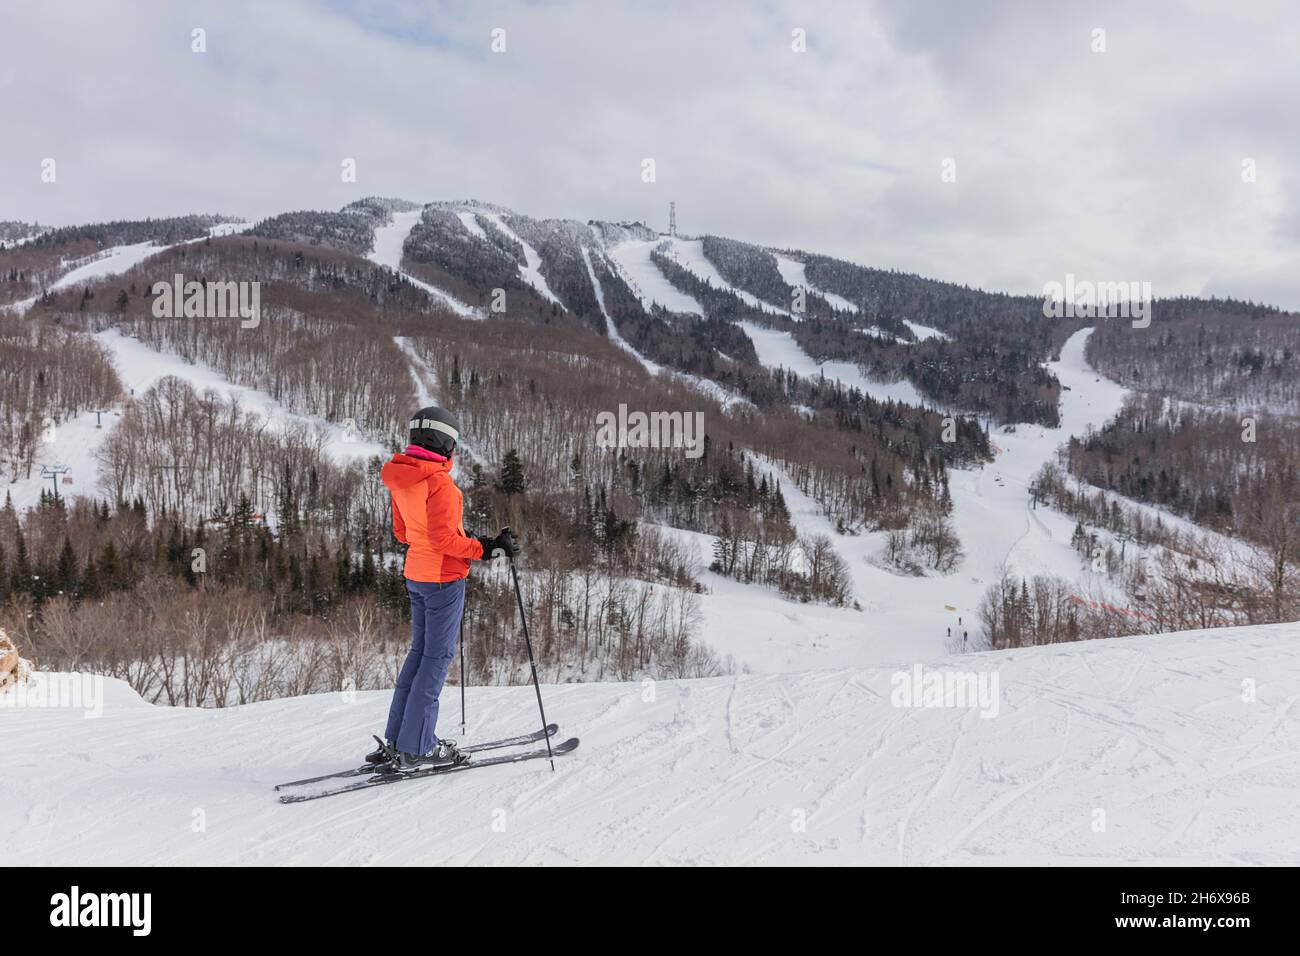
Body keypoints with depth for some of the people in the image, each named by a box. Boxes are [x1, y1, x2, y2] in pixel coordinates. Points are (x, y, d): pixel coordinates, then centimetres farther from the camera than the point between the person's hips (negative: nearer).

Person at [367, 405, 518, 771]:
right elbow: (444, 538, -24)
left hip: (416, 573, 9)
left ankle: (397, 739, 23)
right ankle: (416, 747, 5)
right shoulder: (438, 481, -21)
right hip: (443, 577, -9)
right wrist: (486, 549, -18)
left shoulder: (402, 478, 7)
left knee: (420, 650, 17)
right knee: (438, 656, 0)